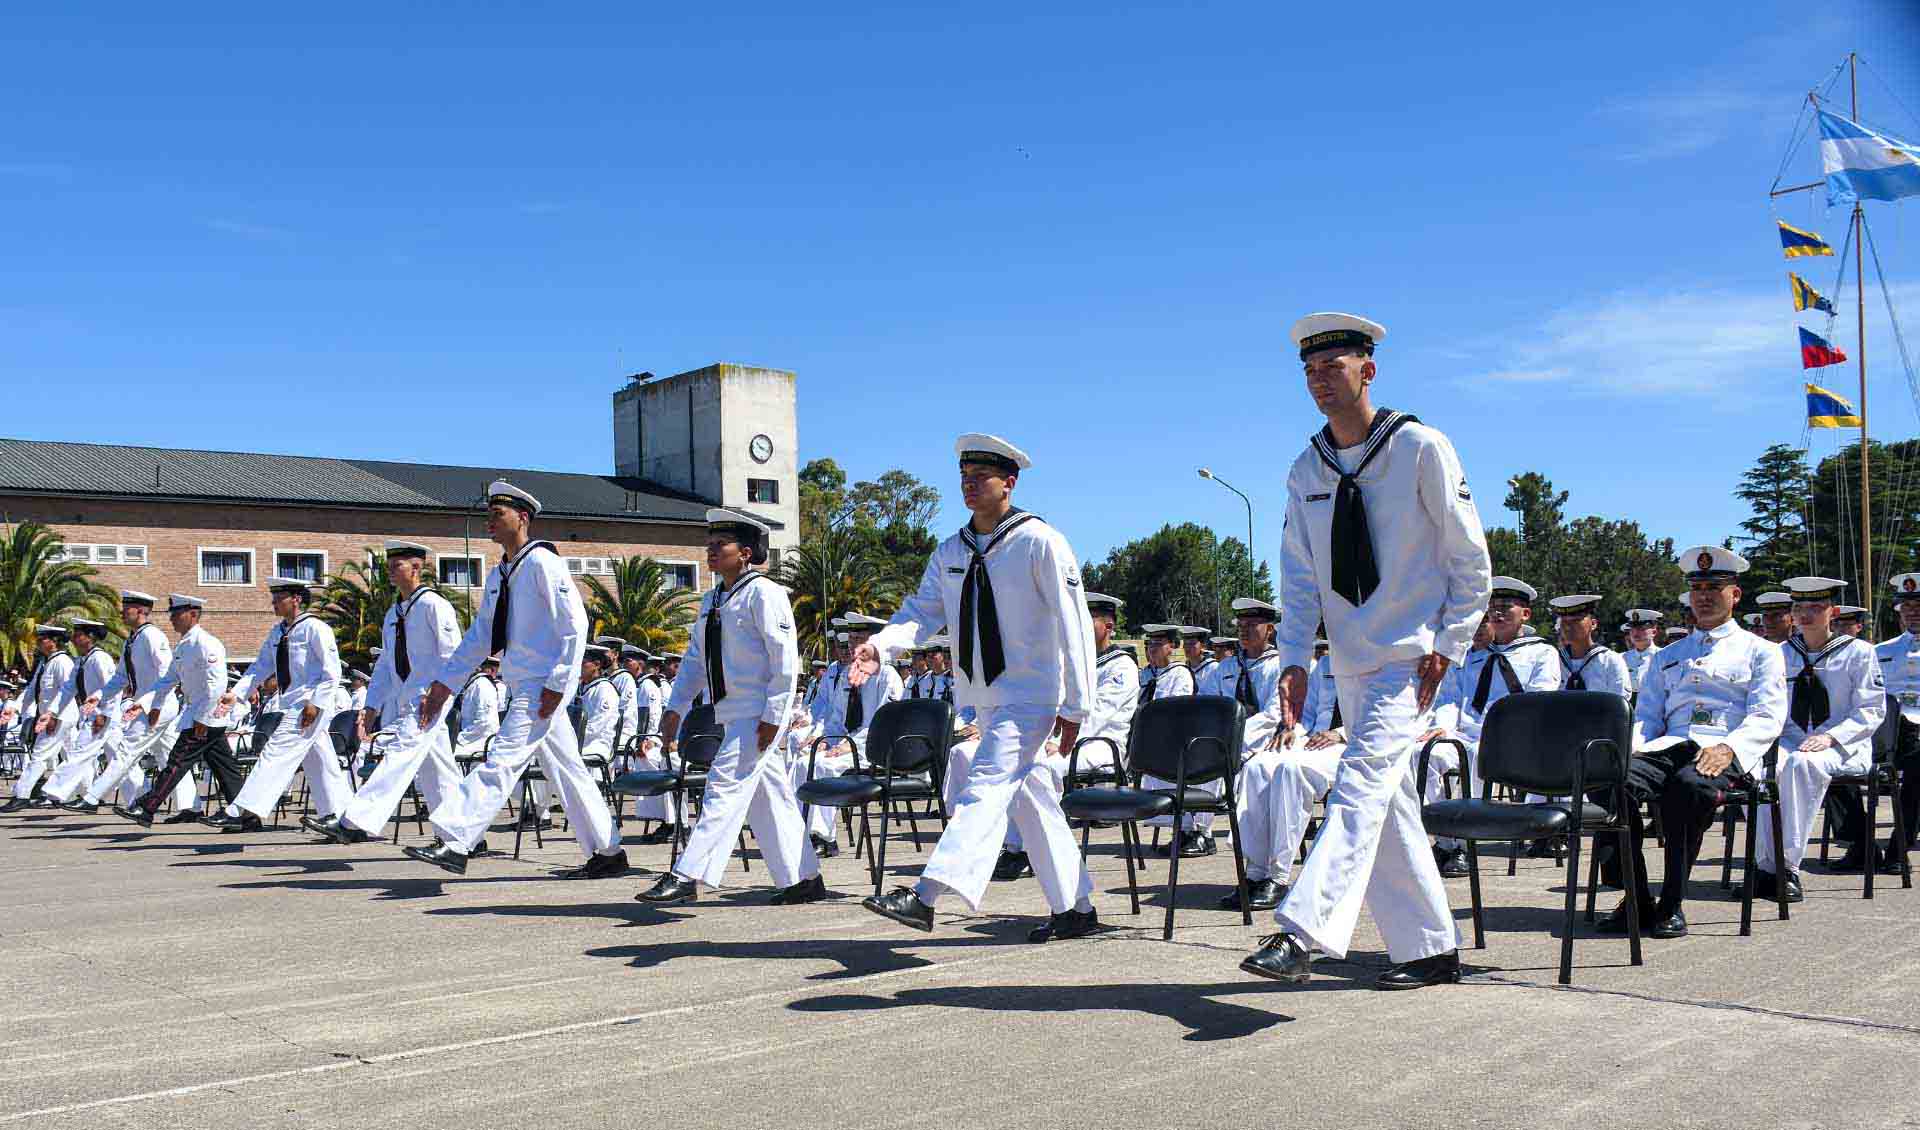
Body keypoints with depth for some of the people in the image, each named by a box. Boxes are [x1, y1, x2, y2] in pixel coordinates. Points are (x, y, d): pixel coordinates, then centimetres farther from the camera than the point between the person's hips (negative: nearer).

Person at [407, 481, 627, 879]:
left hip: (543, 687, -9)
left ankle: (453, 842, -15)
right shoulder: (498, 575, 17)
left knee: (501, 761, -13)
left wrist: (556, 685, -19)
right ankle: (607, 853, 16)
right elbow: (478, 638, 20)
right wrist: (443, 685, 12)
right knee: (567, 769, 10)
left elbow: (575, 626, -16)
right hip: (524, 689, 9)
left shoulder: (542, 563, -10)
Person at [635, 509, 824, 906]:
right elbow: (694, 660, 19)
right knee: (769, 797, 11)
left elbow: (785, 659, -14)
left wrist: (772, 716, -18)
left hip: (758, 715, -9)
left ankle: (686, 876, -13)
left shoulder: (762, 593, -9)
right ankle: (805, 878, 17)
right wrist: (676, 707, 9)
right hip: (731, 716, 9)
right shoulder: (712, 601, 17)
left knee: (725, 787, -12)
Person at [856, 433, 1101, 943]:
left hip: (1030, 695, -7)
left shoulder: (1040, 543, -9)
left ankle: (925, 896, -28)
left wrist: (1076, 706, -12)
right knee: (1030, 798, 12)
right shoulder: (949, 552, 10)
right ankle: (1077, 907, 21)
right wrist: (880, 644, -21)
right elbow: (922, 611, 0)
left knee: (985, 787, -18)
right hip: (984, 699, 7)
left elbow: (1075, 627, -10)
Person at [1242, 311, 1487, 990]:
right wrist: (1293, 661, -6)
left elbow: (1470, 558, -2)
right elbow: (1299, 576, 6)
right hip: (1350, 662, 6)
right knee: (1388, 806, 9)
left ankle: (1302, 934, -29)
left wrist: (1448, 646, -8)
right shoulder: (1306, 471, 9)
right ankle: (1430, 948, 19)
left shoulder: (1422, 449, -6)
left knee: (1361, 782, -20)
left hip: (1411, 654, -6)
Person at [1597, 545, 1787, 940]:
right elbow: (1646, 714, 22)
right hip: (1669, 745, 4)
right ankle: (1635, 899, -24)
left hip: (1727, 753, -4)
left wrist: (1728, 748, -19)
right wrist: (1630, 747, -2)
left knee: (1690, 785, -41)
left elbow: (1767, 717, 2)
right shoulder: (1670, 655, 30)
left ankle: (1672, 904, -30)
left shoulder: (1760, 651, 17)